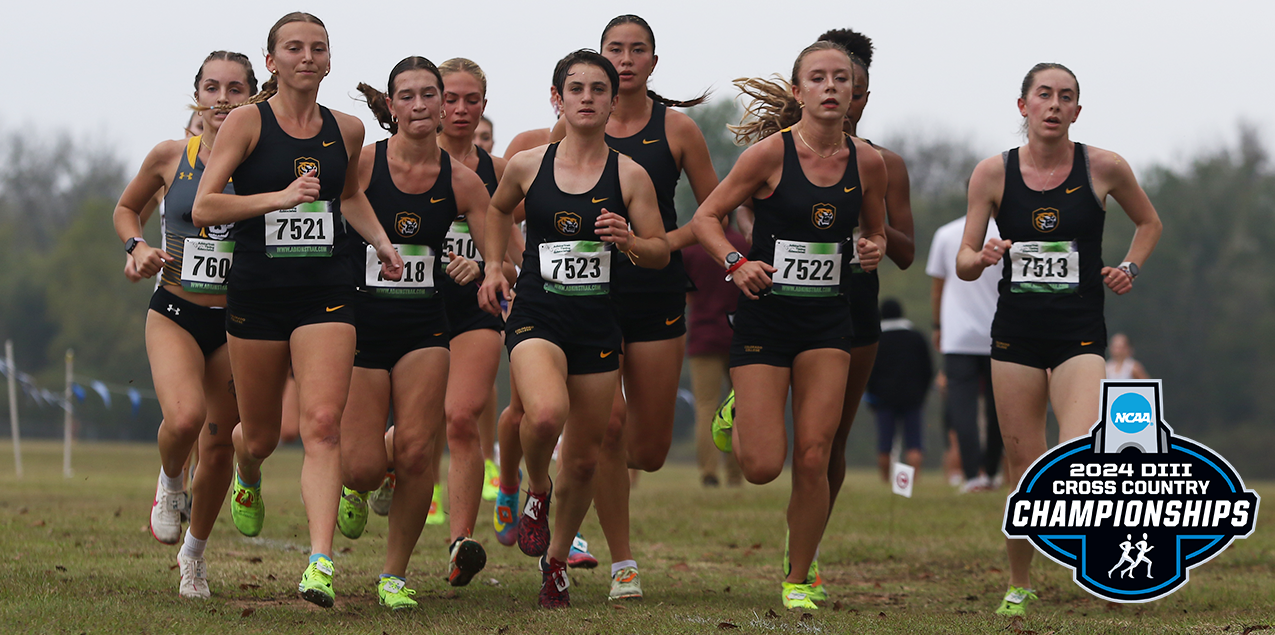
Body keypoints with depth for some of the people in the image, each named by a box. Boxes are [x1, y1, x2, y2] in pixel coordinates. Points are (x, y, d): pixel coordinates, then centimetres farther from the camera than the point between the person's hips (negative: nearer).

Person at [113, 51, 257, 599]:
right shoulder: (171, 157, -2)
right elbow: (126, 208, 16)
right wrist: (138, 248, -3)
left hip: (235, 322, 1)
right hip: (174, 314, -1)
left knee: (219, 446, 6)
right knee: (184, 417, -27)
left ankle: (194, 553, 31)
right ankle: (169, 481, 8)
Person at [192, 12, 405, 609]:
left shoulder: (347, 130, 8)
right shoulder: (247, 122, -4)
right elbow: (203, 206, -11)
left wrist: (382, 241, 14)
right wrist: (281, 197, -21)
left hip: (325, 293, 1)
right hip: (256, 292, -1)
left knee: (323, 424, -17)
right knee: (261, 435, 11)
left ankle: (320, 563, -24)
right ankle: (246, 472, 49)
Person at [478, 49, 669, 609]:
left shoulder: (629, 176, -1)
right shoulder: (527, 165, 2)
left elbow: (660, 253, 4)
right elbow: (498, 209, 24)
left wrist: (629, 241, -16)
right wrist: (494, 268, 15)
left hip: (597, 324, 1)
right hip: (536, 315, -1)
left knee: (584, 457, 7)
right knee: (546, 413, -31)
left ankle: (556, 557, 31)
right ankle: (536, 492, 1)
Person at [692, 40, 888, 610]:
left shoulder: (867, 162, 1)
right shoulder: (771, 153, -10)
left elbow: (875, 230, 18)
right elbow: (706, 217, -3)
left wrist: (874, 249, -4)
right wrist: (735, 263, -19)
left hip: (828, 319, 3)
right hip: (765, 312, -3)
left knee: (813, 460, -4)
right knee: (763, 466, -6)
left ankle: (799, 580, 12)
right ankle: (737, 415, 29)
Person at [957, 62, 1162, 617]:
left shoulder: (1104, 169, -2)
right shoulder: (993, 174, 0)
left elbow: (1148, 222, 17)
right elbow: (963, 263, 4)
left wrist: (1129, 268, 1)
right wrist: (983, 258, -18)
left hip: (1080, 335, -1)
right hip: (1016, 333, 1)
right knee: (1024, 467, 4)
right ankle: (1019, 585, 22)